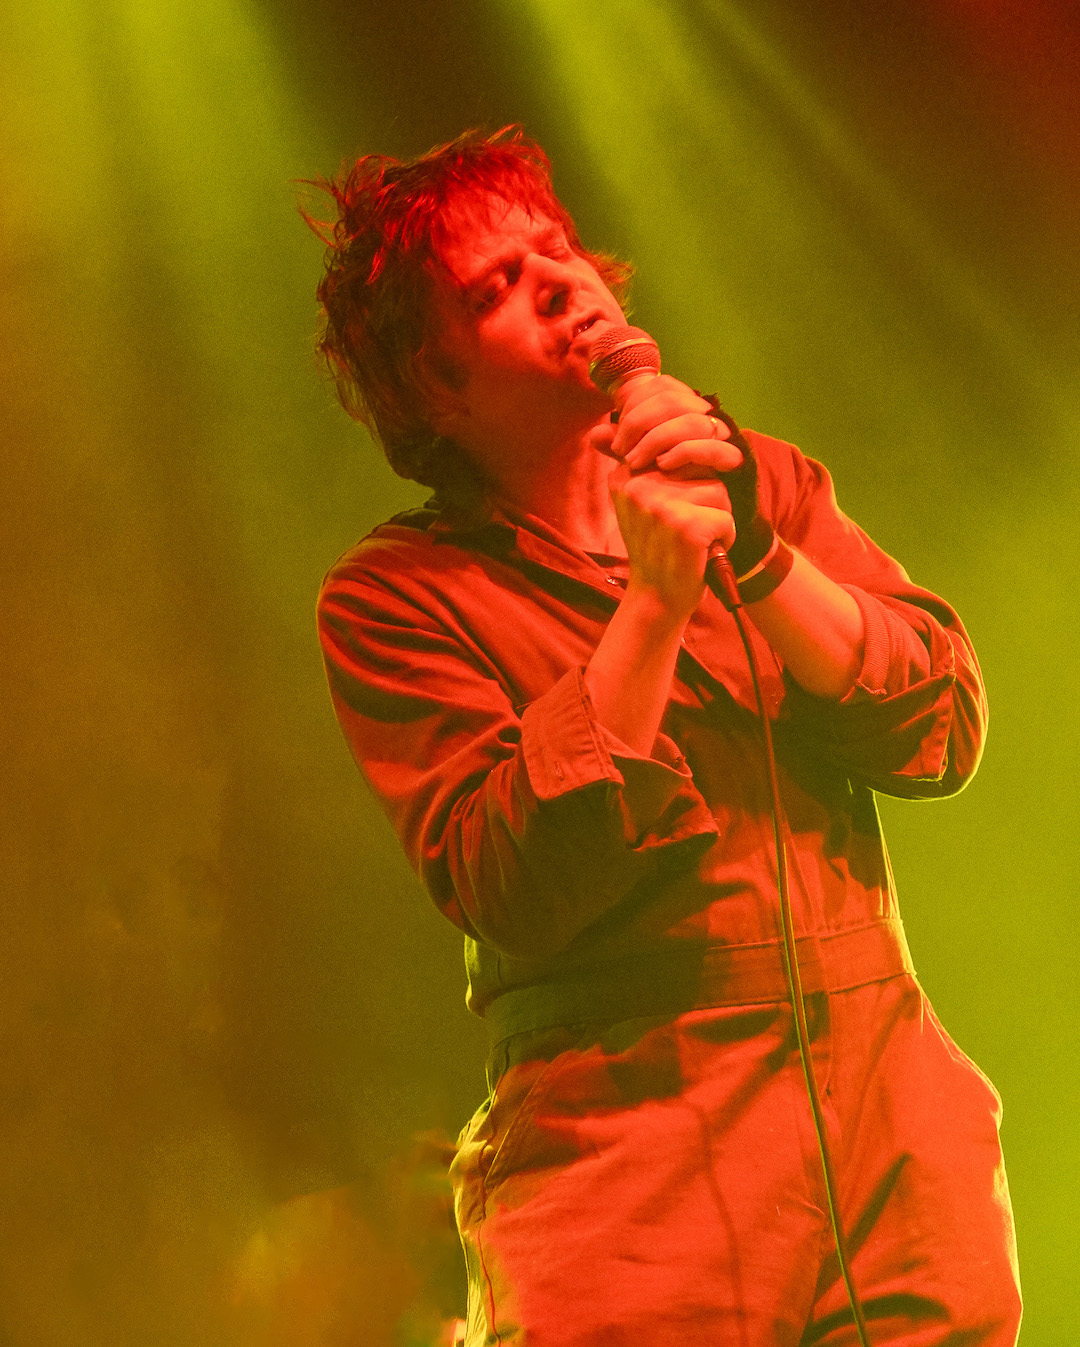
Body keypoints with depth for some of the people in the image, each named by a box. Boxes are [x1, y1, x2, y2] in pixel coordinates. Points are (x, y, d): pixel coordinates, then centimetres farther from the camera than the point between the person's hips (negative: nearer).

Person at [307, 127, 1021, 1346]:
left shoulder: (762, 485, 12)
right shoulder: (395, 599, -2)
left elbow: (945, 731, 1)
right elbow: (511, 890, -14)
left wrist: (752, 554, -12)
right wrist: (655, 598, -18)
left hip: (898, 1122, 4)